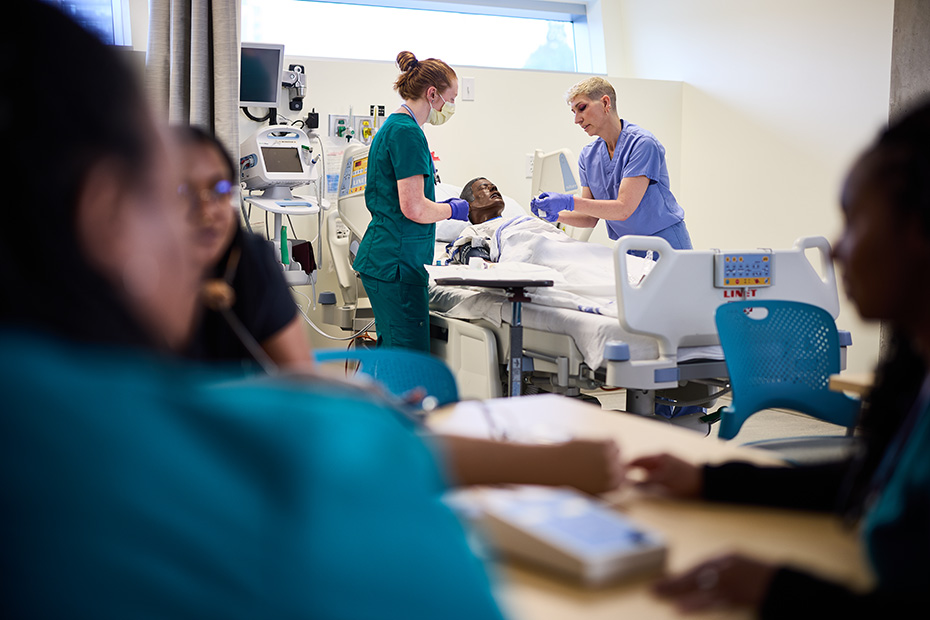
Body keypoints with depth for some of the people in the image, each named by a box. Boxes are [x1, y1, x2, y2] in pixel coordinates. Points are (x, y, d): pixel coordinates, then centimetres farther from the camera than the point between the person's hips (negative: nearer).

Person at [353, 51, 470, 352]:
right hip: (397, 262, -11)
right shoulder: (407, 132, -14)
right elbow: (414, 208, -21)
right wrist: (453, 209, -3)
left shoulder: (393, 126, 18)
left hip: (382, 257, 11)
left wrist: (443, 205, 20)